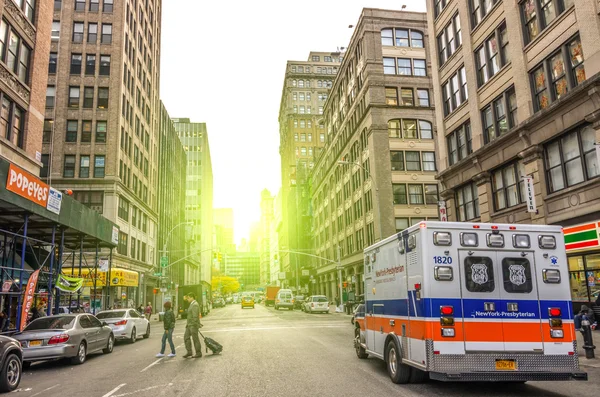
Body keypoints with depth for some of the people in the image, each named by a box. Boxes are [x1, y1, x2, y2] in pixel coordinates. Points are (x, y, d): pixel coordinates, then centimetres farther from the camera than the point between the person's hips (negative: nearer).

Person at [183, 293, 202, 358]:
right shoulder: (192, 304, 15)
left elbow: (195, 316, -23)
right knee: (186, 337, 8)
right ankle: (189, 352, 13)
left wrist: (194, 325, -23)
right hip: (189, 325, 10)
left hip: (193, 325, -10)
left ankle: (198, 353, 8)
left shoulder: (195, 305, -18)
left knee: (195, 339, -1)